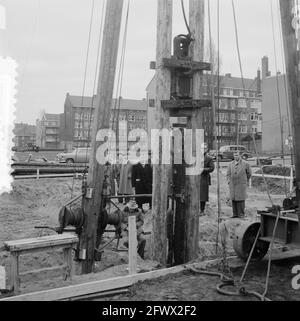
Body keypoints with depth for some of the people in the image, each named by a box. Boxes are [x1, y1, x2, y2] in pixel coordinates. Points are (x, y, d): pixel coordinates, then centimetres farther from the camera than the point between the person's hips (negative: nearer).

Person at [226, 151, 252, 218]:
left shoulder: (245, 164, 0)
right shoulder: (231, 164, 9)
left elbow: (249, 173, 12)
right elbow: (228, 174, 13)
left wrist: (246, 181, 18)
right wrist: (229, 181, 0)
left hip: (241, 184, -3)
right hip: (233, 185, 3)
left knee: (241, 199, -5)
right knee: (233, 199, 3)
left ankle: (241, 214, 5)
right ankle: (235, 214, 11)